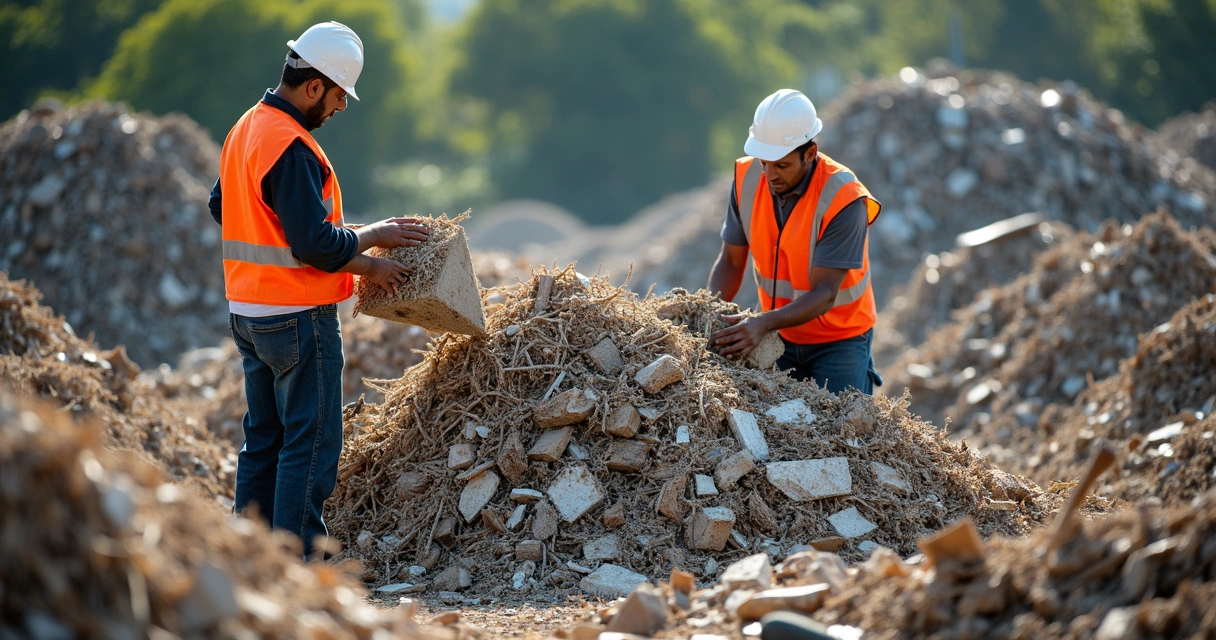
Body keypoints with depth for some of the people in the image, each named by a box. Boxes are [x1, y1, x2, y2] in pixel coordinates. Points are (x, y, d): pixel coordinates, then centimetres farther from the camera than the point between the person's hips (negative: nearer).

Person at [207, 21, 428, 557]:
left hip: (246, 311, 10)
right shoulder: (290, 147, -21)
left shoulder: (245, 129, 11)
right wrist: (374, 238, -9)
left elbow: (220, 206, 22)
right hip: (298, 318, -10)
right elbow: (315, 244, -23)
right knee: (312, 444, -4)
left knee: (263, 438, 15)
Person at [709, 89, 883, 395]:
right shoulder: (748, 178, -11)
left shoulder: (843, 200, -26)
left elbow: (824, 294, -27)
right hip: (780, 333, 4)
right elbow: (731, 261, -4)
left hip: (838, 338, -4)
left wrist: (763, 323, -41)